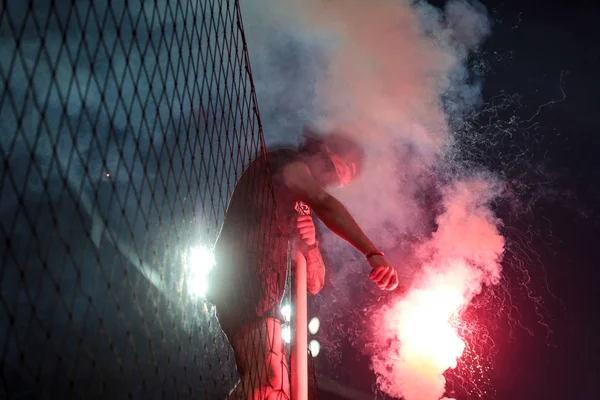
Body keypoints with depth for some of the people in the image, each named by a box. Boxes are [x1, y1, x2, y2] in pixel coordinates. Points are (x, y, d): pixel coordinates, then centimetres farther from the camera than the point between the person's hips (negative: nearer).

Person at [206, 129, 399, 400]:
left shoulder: (293, 203, 27)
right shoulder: (286, 162, 4)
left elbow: (314, 283, 22)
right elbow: (325, 204, -21)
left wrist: (309, 239, 3)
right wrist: (373, 253, -29)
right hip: (249, 289, -9)